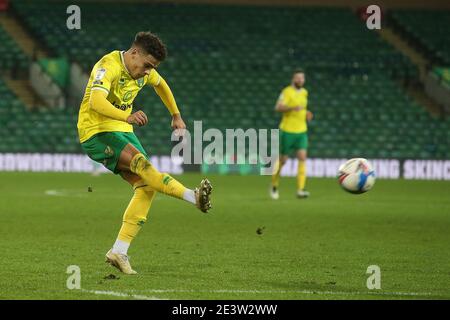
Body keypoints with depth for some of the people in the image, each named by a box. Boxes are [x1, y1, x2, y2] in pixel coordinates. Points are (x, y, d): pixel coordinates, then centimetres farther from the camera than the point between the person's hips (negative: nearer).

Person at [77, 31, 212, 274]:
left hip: (122, 131, 8)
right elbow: (96, 102, -38)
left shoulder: (144, 70, 5)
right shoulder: (109, 66, -21)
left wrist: (176, 116, 28)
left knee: (146, 186, -8)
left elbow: (160, 84, 29)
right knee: (140, 162, -31)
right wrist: (128, 117, -52)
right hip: (96, 132, -8)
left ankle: (119, 251, -11)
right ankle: (194, 197, -40)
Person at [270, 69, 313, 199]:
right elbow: (278, 107, -25)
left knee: (302, 157, -11)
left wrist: (306, 113, 10)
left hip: (301, 131, 5)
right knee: (282, 159, 4)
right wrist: (293, 107, -38)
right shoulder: (287, 92, -11)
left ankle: (300, 190, -17)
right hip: (287, 131, -5)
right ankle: (274, 186, 28)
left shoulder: (304, 92, 11)